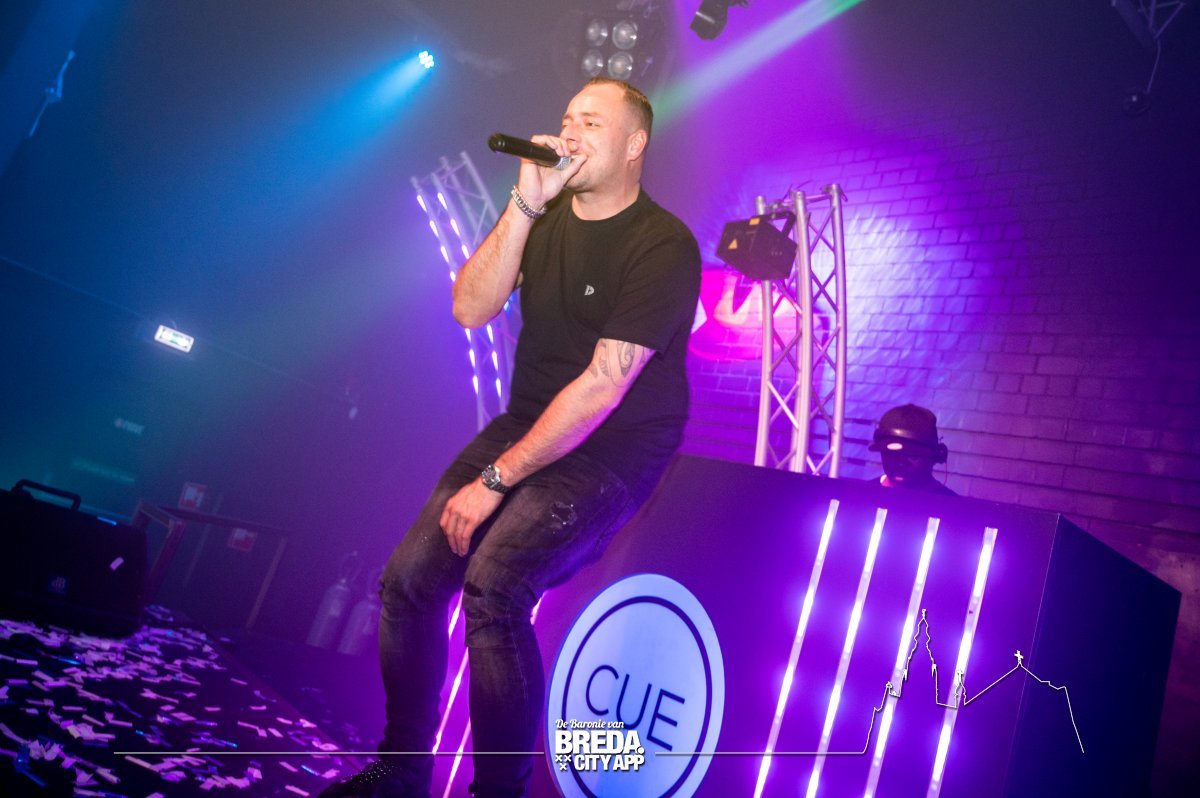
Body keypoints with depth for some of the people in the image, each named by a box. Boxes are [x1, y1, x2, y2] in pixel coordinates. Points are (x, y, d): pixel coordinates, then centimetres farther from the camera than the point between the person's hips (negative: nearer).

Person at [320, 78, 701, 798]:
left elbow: (602, 386, -20)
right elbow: (471, 308, -5)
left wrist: (496, 479, -18)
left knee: (492, 586, -27)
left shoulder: (664, 246, -14)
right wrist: (525, 205, -14)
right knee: (409, 577, -6)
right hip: (527, 426, 6)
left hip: (615, 451, -6)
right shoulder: (546, 217, 8)